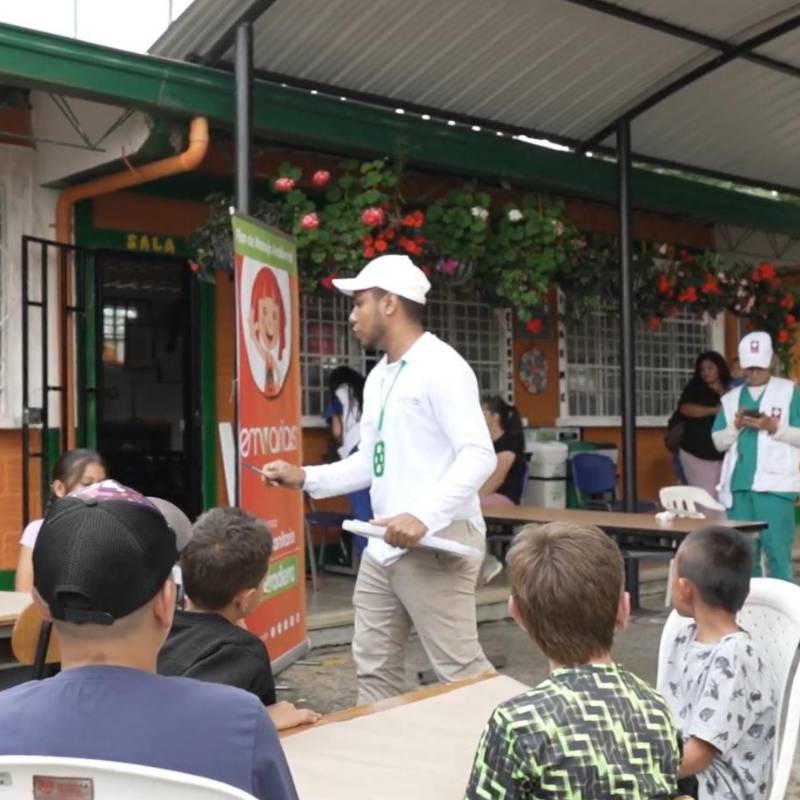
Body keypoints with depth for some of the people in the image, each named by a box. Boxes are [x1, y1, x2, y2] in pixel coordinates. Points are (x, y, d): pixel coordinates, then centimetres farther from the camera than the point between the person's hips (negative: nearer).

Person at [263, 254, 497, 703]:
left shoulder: (440, 366, -12)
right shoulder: (379, 377, 17)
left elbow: (479, 455, -21)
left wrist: (424, 516, -31)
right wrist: (305, 478, 10)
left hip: (437, 543, -9)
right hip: (384, 545, 9)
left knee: (459, 670, -7)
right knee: (375, 666, 14)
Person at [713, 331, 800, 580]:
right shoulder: (731, 398, 15)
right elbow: (718, 442, 11)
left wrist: (773, 427, -15)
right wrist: (736, 425, -6)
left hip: (774, 483, -4)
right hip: (739, 484, 4)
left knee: (777, 550, -6)